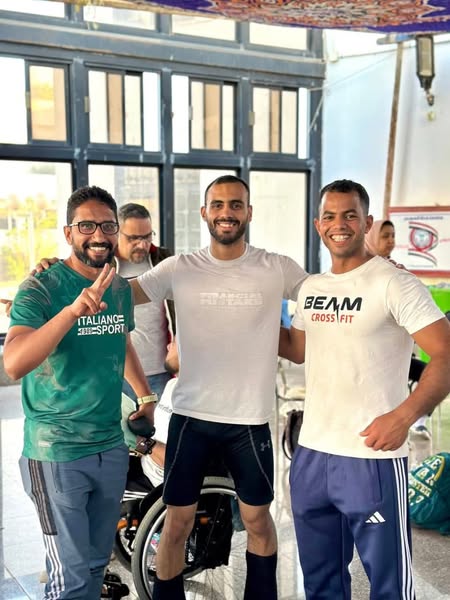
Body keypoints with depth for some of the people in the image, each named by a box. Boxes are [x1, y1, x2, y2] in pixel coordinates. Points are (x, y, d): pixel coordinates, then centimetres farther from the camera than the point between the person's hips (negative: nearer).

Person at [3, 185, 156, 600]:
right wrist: (72, 310, -41)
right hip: (56, 454, -6)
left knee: (97, 563, 18)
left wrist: (146, 395, 23)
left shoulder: (121, 287, 5)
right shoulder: (41, 288, -14)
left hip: (111, 448, 6)